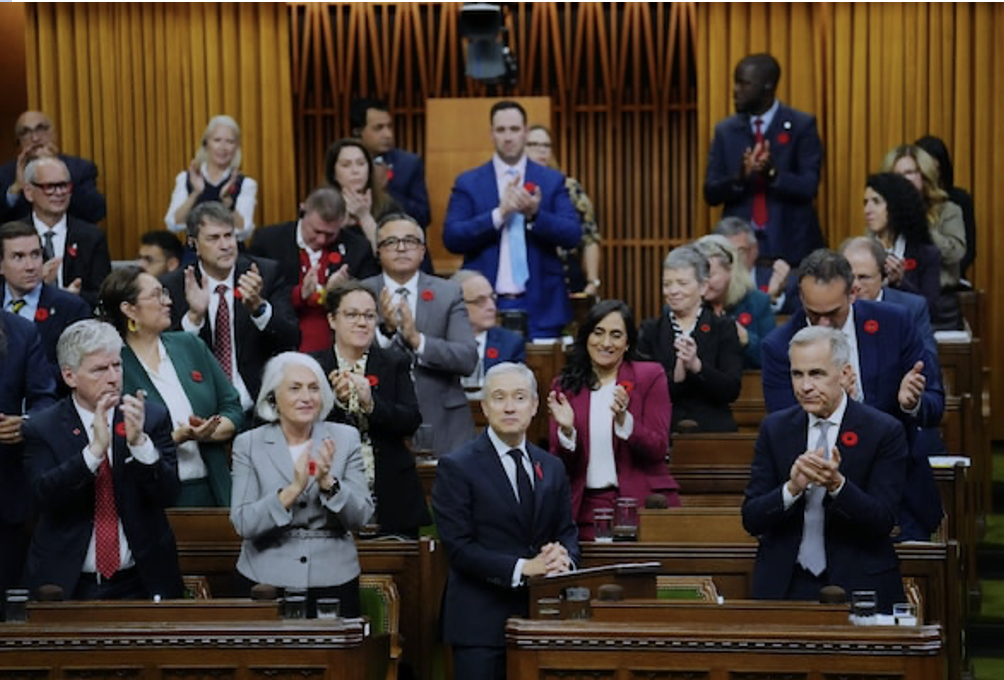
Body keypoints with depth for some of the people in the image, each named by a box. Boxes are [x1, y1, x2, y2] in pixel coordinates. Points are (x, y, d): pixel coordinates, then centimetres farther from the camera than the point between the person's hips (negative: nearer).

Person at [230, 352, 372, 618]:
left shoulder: (345, 439, 3)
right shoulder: (248, 444, -1)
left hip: (334, 579, 1)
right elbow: (243, 524, -10)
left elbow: (360, 517, -2)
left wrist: (328, 482, -19)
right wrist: (293, 489, -22)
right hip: (267, 581, -1)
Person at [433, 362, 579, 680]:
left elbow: (567, 532, 13)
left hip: (540, 617, 5)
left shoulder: (552, 468, 13)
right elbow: (459, 548, -11)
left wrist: (564, 558, -11)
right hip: (481, 622, -4)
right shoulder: (456, 468, -4)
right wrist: (522, 568, -20)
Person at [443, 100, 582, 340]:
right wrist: (499, 213, -15)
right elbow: (451, 238, -4)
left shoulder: (552, 180, 8)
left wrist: (535, 215, -18)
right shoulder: (468, 183, 6)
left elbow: (573, 235, -1)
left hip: (540, 306, 1)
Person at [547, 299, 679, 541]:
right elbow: (560, 466, 4)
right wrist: (566, 431, -16)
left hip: (642, 502, -1)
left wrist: (624, 420, -21)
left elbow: (658, 450, -5)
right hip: (586, 508, 1)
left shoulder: (650, 376, 2)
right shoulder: (564, 385, 7)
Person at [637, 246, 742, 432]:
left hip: (712, 430, 0)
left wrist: (696, 366, -18)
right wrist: (676, 375, -16)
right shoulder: (650, 331, 13)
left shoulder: (724, 329, 9)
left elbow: (732, 391, -3)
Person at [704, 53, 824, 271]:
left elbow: (808, 187, -8)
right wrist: (739, 178, -18)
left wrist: (773, 173, -26)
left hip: (790, 245, -2)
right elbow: (711, 193, 2)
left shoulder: (801, 125, -1)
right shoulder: (726, 130, 7)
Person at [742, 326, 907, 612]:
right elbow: (751, 519, 2)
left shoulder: (884, 431, -2)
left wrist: (836, 484, -24)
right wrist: (792, 488, -17)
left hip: (857, 586, -2)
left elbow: (883, 521, -8)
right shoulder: (774, 428, 7)